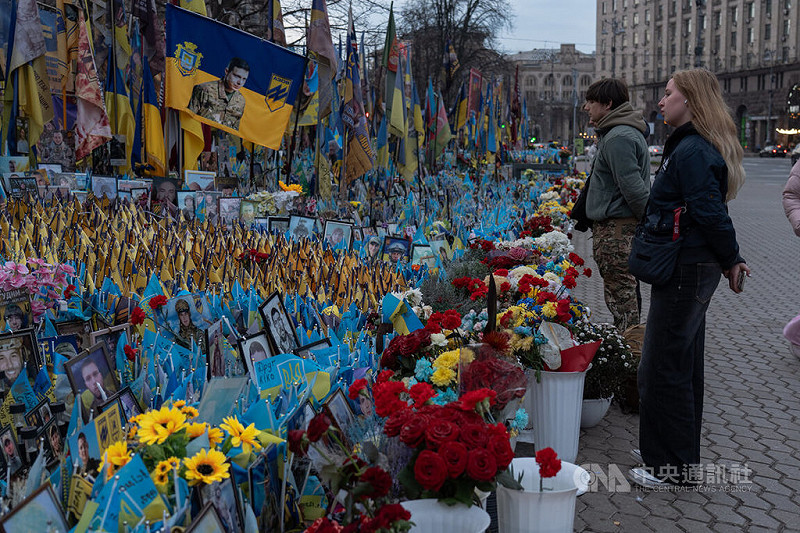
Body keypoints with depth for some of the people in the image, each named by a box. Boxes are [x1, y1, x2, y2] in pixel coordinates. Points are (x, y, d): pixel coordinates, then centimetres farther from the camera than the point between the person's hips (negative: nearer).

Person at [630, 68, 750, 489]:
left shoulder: (692, 151, -18)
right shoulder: (690, 146, 15)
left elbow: (711, 213, -23)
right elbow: (711, 212, 17)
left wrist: (730, 260, -10)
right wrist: (731, 259, 15)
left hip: (685, 272, -11)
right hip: (692, 269, 11)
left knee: (664, 367, -3)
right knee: (683, 363, 19)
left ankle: (674, 467, 8)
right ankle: (679, 451, 34)